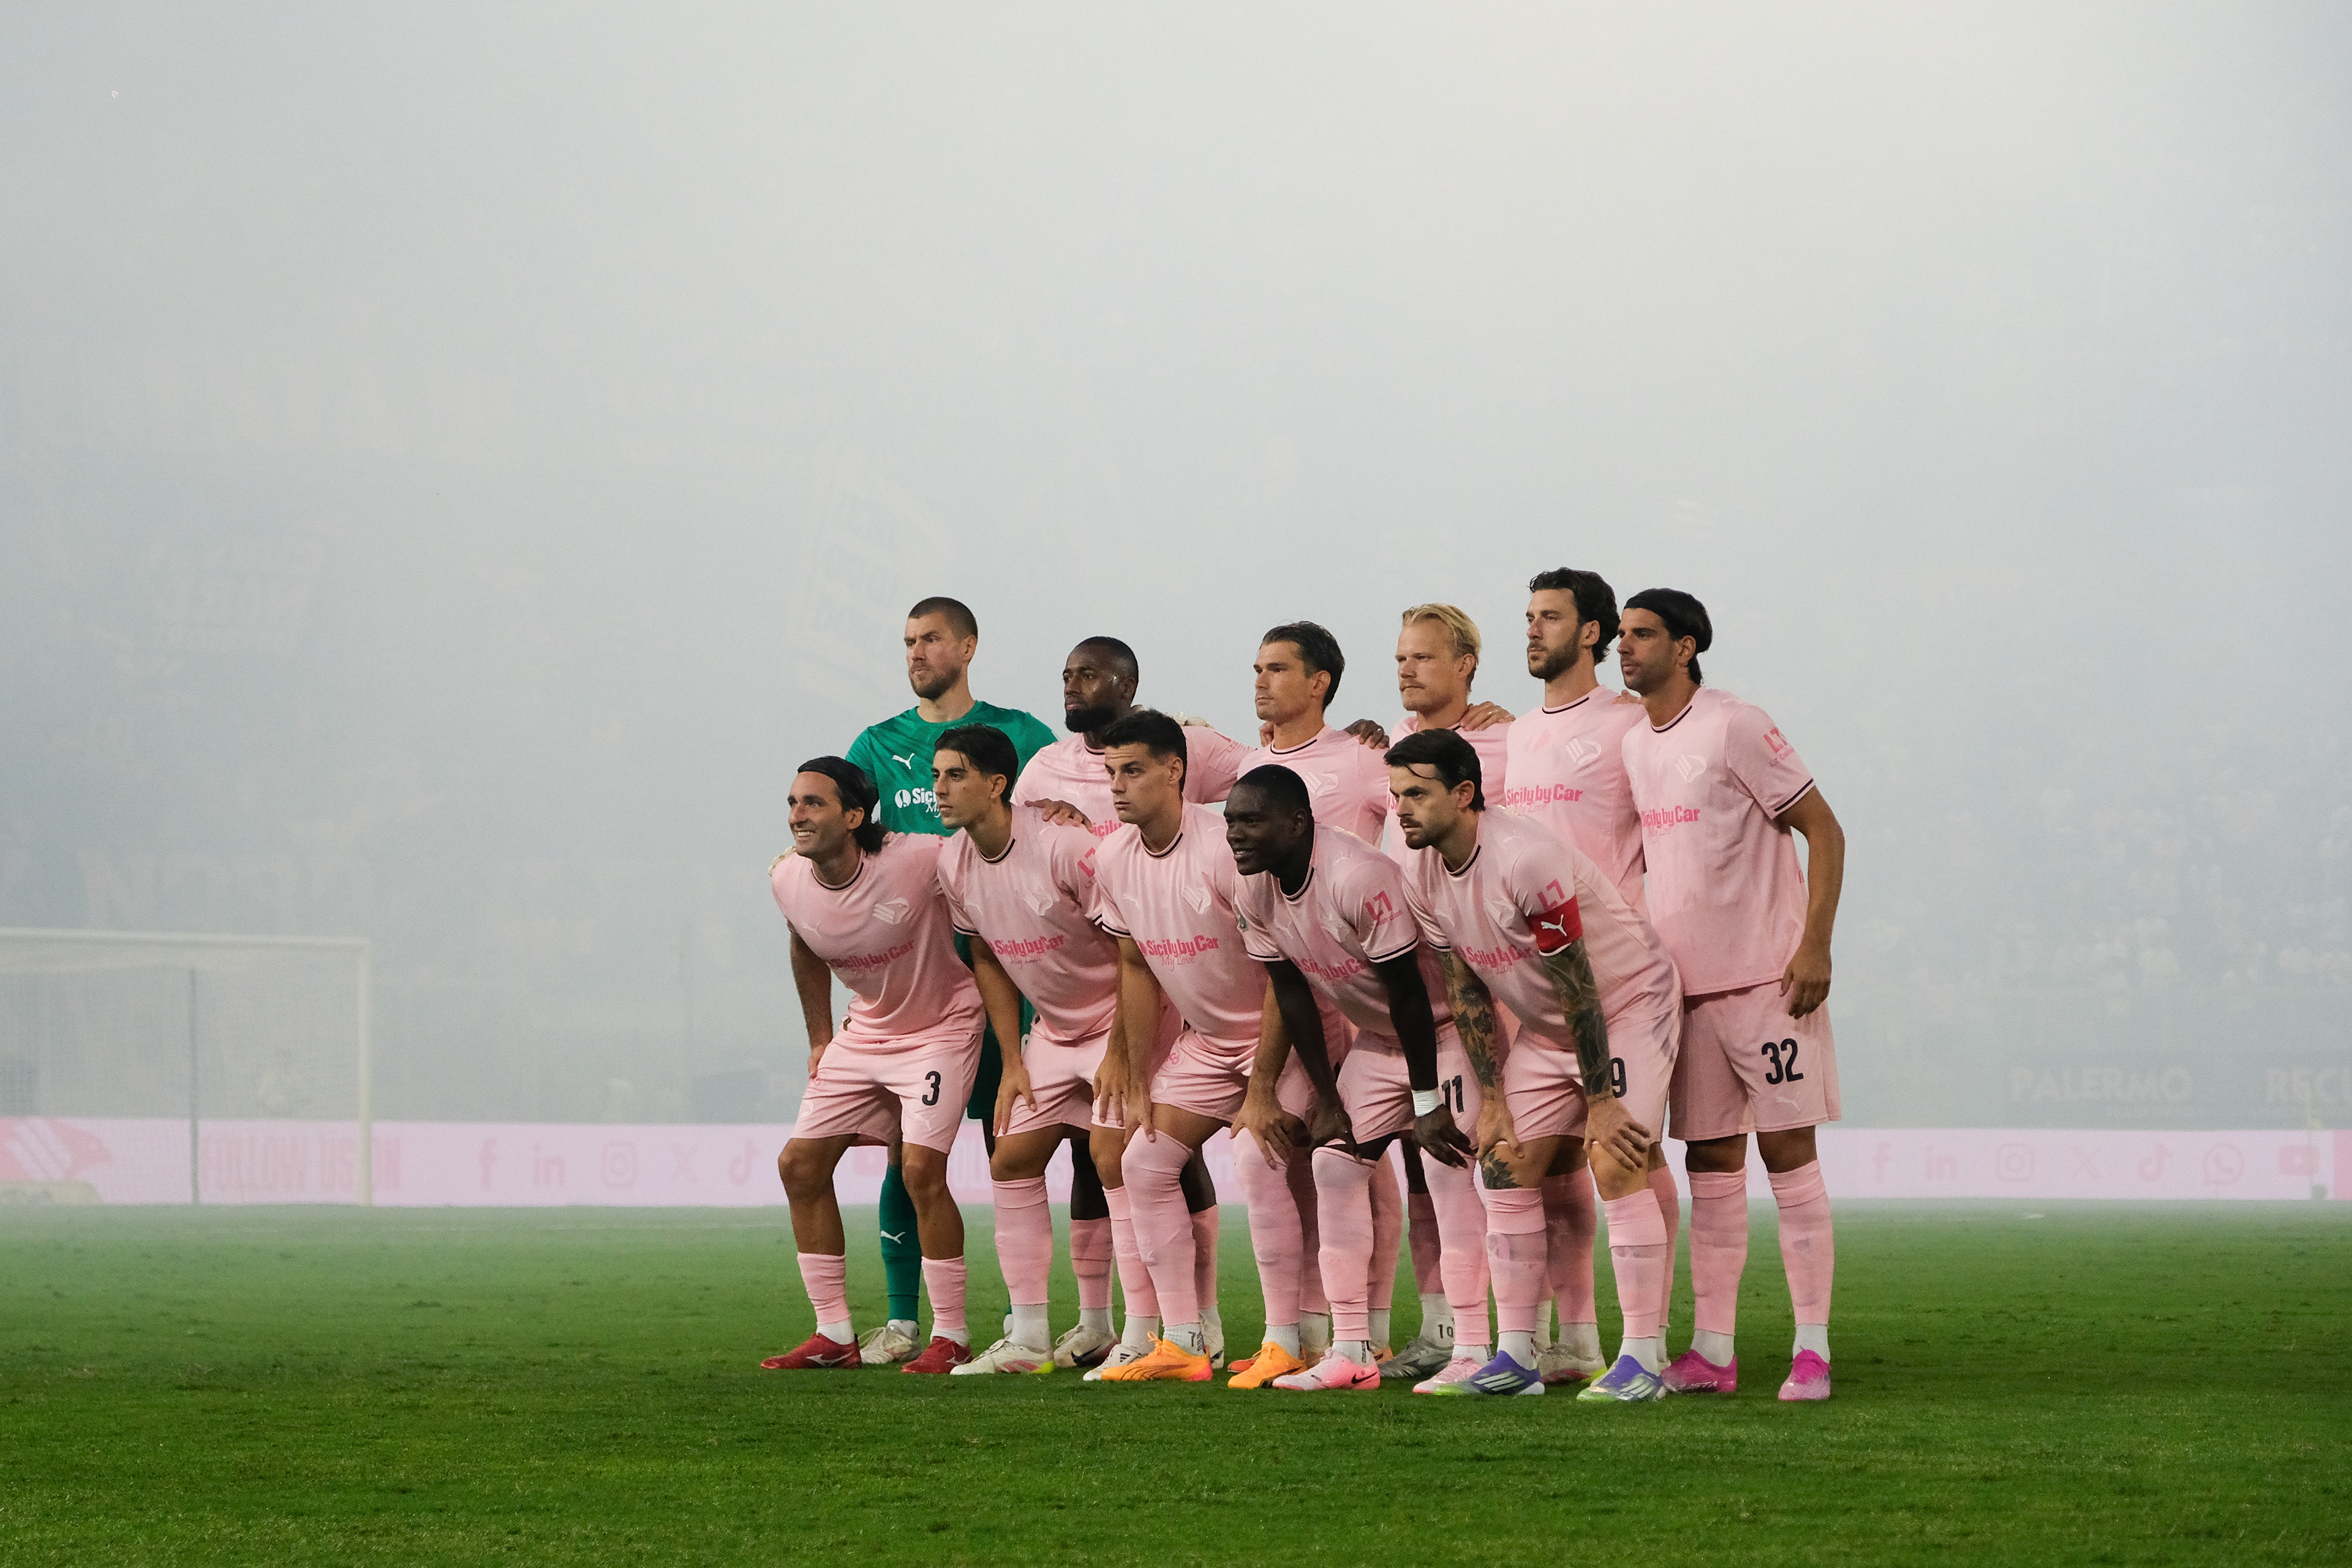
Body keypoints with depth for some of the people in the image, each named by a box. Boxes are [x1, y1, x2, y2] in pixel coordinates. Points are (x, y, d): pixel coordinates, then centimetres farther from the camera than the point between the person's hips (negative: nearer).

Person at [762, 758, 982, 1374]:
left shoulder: (920, 860, -30)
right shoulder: (788, 879, -10)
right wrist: (820, 1040, 15)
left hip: (941, 1026, -6)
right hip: (864, 1032, 6)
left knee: (921, 1169, -20)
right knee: (800, 1164, 0)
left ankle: (950, 1336, -7)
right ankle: (835, 1335, 9)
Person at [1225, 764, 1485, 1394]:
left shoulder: (1357, 877, -34)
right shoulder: (1256, 892, -9)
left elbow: (1408, 994, -27)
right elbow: (1293, 996, 1)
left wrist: (1426, 1103, -21)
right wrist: (1327, 1099, 2)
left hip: (1442, 1026, -8)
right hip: (1376, 1036, 8)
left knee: (1448, 1166, -16)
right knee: (1335, 1164, 2)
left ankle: (1471, 1350, -13)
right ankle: (1350, 1352, 6)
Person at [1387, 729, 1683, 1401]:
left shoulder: (1526, 861, -31)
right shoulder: (1423, 877, -7)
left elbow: (1578, 989, -26)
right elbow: (1467, 990, 3)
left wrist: (1600, 1103, -22)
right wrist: (1492, 1101, -1)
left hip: (1629, 999, -8)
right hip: (1545, 1022, 8)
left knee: (1616, 1164, -18)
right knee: (1506, 1165, 1)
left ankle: (1644, 1358, -16)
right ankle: (1517, 1356, 6)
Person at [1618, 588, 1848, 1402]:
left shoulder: (1736, 728, -10)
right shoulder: (1630, 747, 12)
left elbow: (1823, 830, -10)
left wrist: (1814, 946, -17)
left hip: (1766, 979, -7)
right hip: (1684, 986, 7)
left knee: (1789, 1153, -6)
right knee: (1711, 1165, 7)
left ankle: (1812, 1349, -5)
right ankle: (1711, 1351, 9)